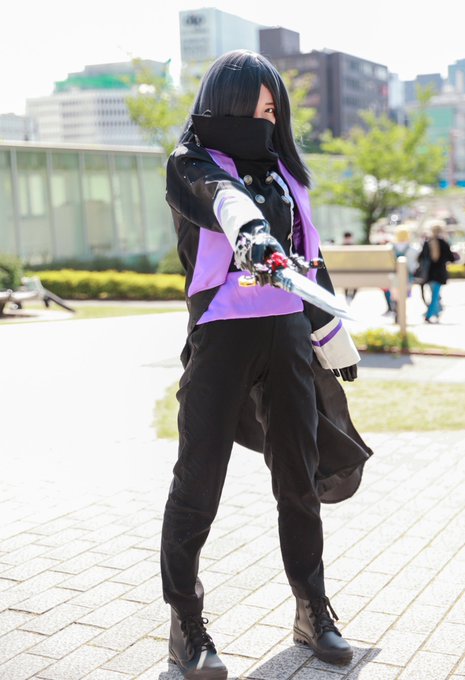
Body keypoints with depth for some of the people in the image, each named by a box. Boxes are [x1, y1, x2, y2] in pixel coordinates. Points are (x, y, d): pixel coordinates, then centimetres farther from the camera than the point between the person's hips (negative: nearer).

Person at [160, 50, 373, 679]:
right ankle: (185, 622, 10)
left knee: (299, 478, 10)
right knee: (198, 482, -4)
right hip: (221, 335, -5)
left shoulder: (283, 172, 18)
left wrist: (337, 346, 21)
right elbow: (220, 194, -24)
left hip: (289, 336, 5)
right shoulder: (193, 162, 2)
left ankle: (312, 610, 23)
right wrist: (248, 229, -47)